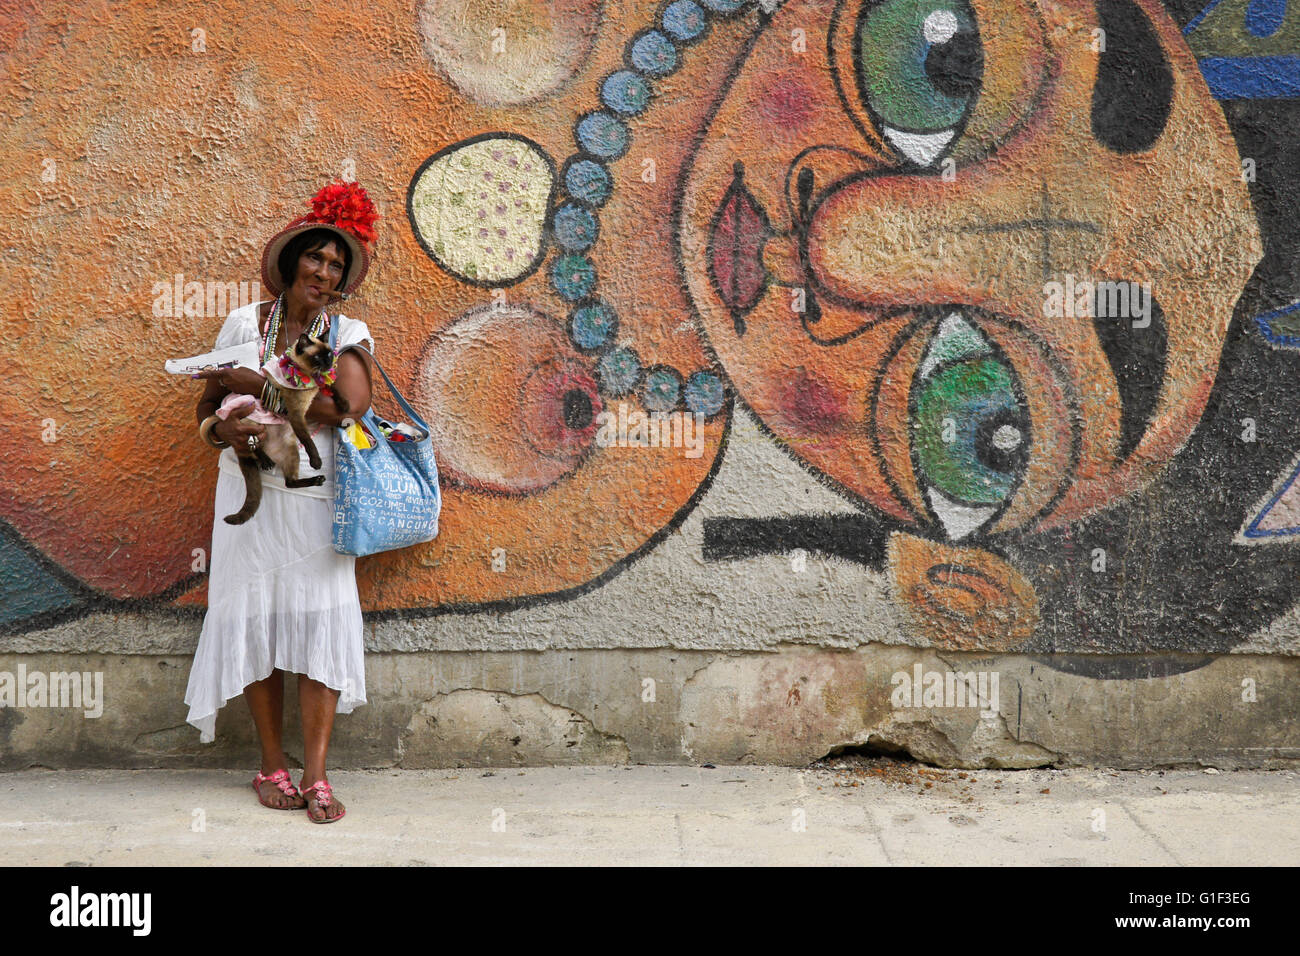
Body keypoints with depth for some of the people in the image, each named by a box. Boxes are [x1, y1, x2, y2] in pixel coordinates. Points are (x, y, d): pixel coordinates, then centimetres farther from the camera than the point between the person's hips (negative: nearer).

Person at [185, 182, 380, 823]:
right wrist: (225, 429, -16)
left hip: (317, 498, 0)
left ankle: (315, 776, -3)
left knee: (321, 620, -7)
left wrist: (260, 386, -14)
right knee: (257, 619, 0)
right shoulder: (245, 324, 5)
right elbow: (207, 407, 7)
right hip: (251, 493, 1)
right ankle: (272, 767, 11)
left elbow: (351, 407, -15)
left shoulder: (347, 333, 2)